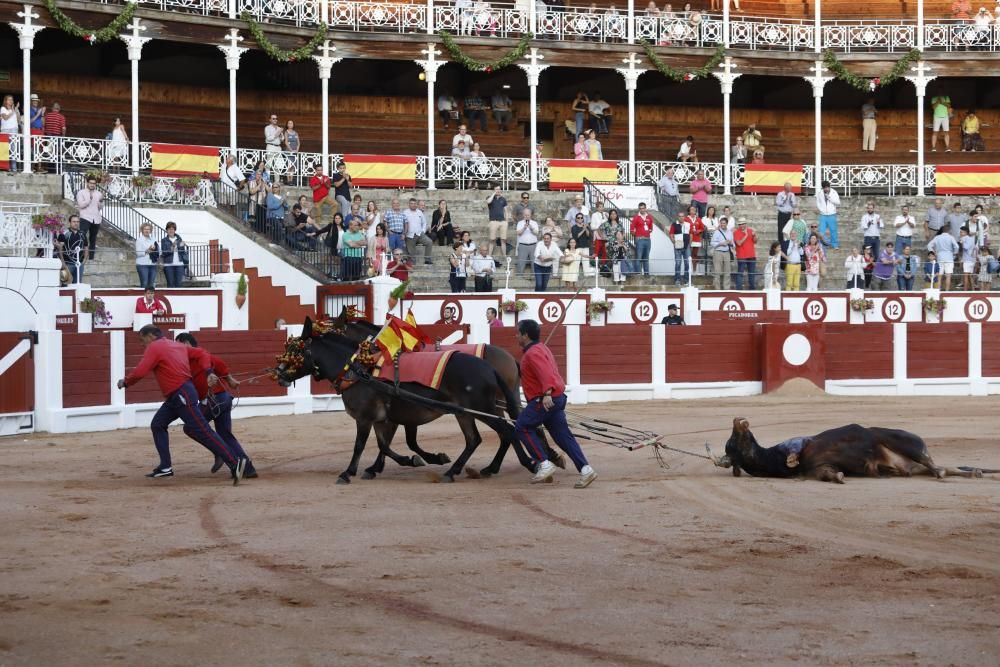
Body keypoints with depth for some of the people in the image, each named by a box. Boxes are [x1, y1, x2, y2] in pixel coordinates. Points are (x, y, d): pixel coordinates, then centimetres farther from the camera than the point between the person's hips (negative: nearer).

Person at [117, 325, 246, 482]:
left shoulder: (154, 347, -8)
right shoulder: (177, 346, 19)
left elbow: (140, 372, -16)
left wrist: (125, 382, 0)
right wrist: (209, 373, 15)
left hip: (182, 396, -10)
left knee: (202, 431, -12)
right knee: (157, 425, 13)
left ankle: (235, 463, -15)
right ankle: (165, 468, 12)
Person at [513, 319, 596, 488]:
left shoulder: (532, 353, -13)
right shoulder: (541, 348, 20)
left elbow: (545, 373, -29)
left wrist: (547, 393, -41)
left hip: (543, 400, -10)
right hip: (557, 398, 10)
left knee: (522, 426, -1)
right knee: (563, 435, 7)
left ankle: (544, 464, -5)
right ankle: (585, 469, -3)